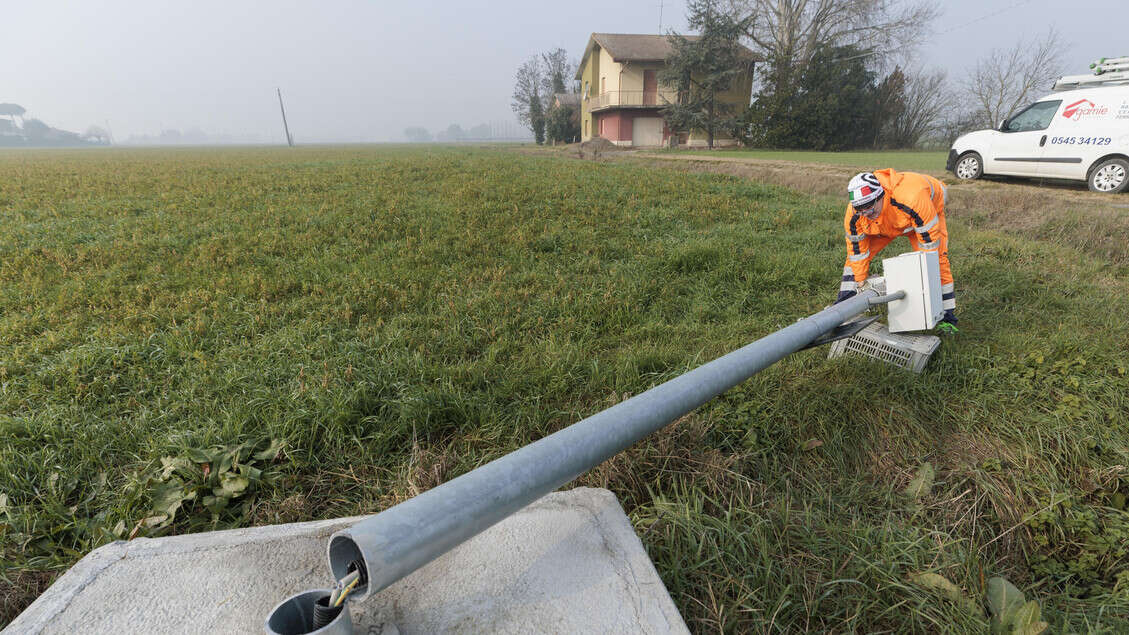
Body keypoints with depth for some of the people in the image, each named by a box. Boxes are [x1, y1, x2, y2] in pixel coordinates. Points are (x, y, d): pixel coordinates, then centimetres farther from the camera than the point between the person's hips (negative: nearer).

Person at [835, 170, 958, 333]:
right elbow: (857, 251, -20)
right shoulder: (854, 214, -34)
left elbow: (929, 240, -36)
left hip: (927, 211, -3)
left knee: (937, 258, -16)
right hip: (884, 223, 3)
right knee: (855, 255, -10)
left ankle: (947, 317, -4)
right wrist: (860, 282, -15)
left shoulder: (912, 198, -47)